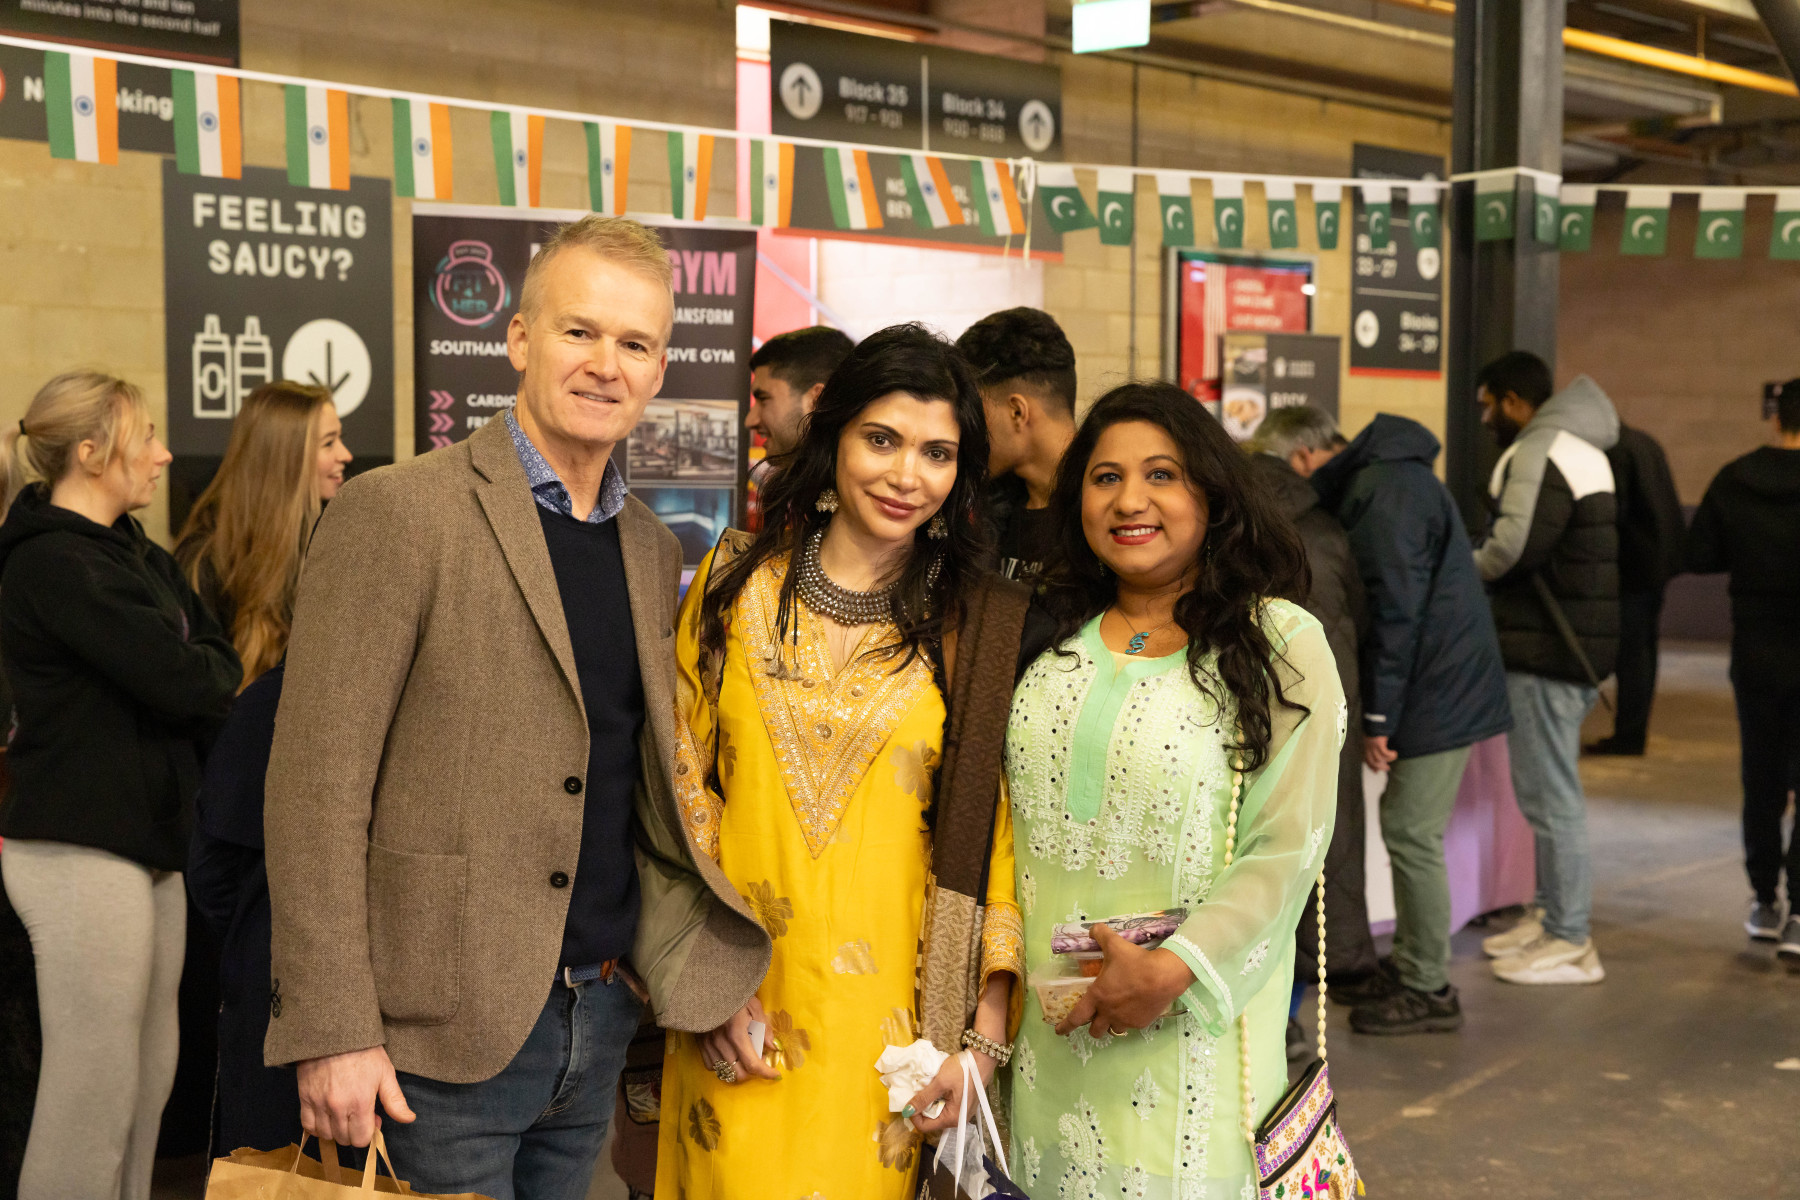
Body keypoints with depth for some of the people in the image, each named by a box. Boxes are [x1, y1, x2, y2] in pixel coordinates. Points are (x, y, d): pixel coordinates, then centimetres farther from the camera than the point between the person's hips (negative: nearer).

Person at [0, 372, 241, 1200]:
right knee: (93, 1094, -5)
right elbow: (187, 681, -19)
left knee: (149, 1079, 12)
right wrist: (209, 675, 2)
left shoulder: (138, 557, 16)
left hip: (147, 842, 9)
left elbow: (217, 658, 8)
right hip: (80, 851, -9)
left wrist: (196, 679, -12)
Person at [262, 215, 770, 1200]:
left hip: (602, 1023, 6)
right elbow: (316, 788, -13)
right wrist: (332, 1033, -17)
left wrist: (716, 969, 7)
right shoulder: (397, 512, -10)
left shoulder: (654, 552, 11)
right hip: (449, 1036, -6)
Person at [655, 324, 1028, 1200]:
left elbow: (997, 830, 0)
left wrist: (982, 1036, -6)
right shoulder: (737, 586, 4)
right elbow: (680, 784, 4)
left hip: (889, 1021, -1)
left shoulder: (979, 628, 0)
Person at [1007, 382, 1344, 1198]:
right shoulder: (1052, 641, 9)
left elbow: (1286, 852, -12)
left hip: (1188, 1034, -4)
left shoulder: (1279, 646, -6)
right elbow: (997, 825, 14)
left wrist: (1172, 971, -20)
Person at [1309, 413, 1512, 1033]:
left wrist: (1378, 717, -18)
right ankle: (1411, 966, 27)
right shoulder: (1387, 478, 15)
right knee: (1408, 826, 17)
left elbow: (1396, 611, -21)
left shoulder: (1385, 494, -18)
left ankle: (1427, 989, 4)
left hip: (1436, 691, -10)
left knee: (1412, 833, -4)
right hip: (1447, 683, 10)